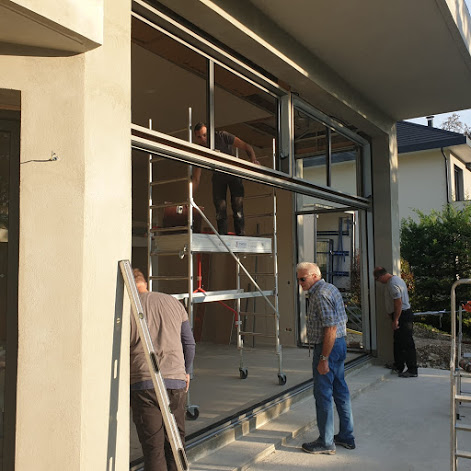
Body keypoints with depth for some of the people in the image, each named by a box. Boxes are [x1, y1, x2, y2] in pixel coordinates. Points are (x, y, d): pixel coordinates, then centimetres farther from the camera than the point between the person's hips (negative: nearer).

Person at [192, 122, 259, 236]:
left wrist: (253, 159, -44)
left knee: (237, 205, -13)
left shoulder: (221, 136, -24)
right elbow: (196, 178, -16)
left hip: (233, 173, -2)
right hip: (218, 176, 2)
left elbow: (246, 146, -24)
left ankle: (241, 236, -8)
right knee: (220, 206, -8)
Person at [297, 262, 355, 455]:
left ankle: (326, 442, 10)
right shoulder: (331, 289, 13)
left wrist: (324, 358, -22)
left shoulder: (321, 295, -19)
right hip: (340, 344, 11)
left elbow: (331, 329, -24)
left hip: (328, 347, -11)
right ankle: (347, 437, 26)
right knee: (341, 390, 16)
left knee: (323, 394, -1)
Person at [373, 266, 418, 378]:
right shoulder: (396, 279, 13)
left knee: (407, 344, -4)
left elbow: (398, 303, -25)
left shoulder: (392, 284, -20)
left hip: (402, 316, -11)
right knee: (398, 342, 18)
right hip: (404, 314, 11)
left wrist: (395, 320, -22)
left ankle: (412, 370, 2)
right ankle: (398, 366, 28)